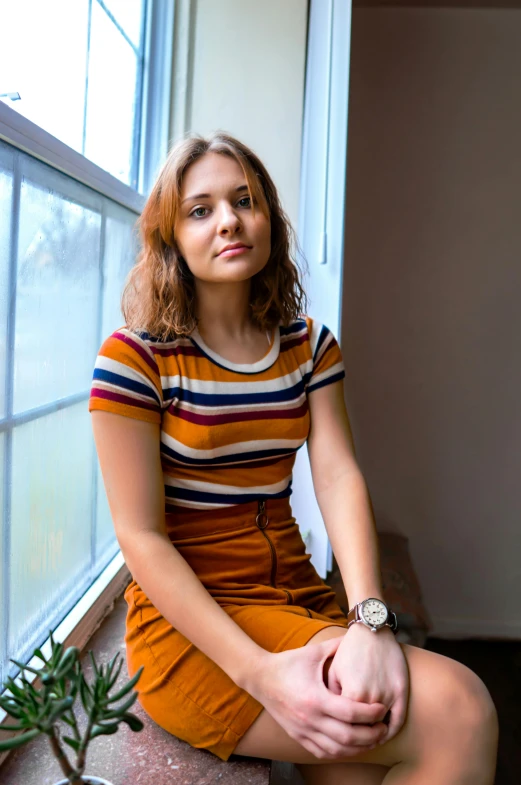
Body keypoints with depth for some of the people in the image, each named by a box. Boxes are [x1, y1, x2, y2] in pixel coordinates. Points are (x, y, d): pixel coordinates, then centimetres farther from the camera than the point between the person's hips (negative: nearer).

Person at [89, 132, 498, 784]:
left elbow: (339, 478, -4)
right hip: (189, 626, -5)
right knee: (460, 713, -18)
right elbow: (141, 536, -13)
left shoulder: (309, 345, 7)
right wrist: (259, 673, -22)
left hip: (297, 598, 5)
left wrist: (370, 620, -21)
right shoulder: (134, 358, -9)